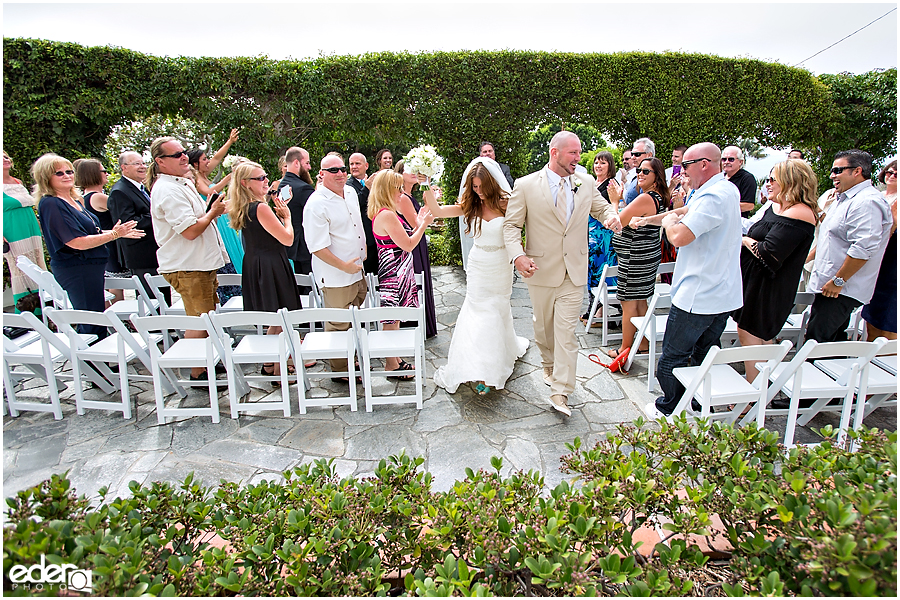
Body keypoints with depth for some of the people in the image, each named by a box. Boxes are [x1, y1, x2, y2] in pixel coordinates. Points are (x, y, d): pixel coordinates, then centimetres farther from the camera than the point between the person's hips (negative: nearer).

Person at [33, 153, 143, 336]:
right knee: (94, 325, -6)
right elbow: (78, 242, -21)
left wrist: (114, 232, 12)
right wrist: (114, 234, -17)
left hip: (91, 267, 9)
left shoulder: (75, 200, 12)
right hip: (75, 271, -9)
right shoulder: (50, 204, -14)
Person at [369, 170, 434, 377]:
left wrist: (418, 224, 13)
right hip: (393, 273, -11)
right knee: (391, 319, 0)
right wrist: (423, 225, -7)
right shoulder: (387, 215, -19)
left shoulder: (386, 213, 14)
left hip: (397, 272, 11)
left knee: (393, 318, 17)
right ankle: (391, 365, 13)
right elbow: (408, 245, -19)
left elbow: (402, 240, 17)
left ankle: (394, 359, 29)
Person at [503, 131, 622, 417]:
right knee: (544, 326, 16)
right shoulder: (526, 185, -5)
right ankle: (549, 365, 43)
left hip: (574, 272, 1)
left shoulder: (586, 183, 5)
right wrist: (518, 255, -22)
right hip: (541, 270, -1)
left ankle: (560, 391, 3)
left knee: (566, 330, -3)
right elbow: (511, 224, -4)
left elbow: (602, 207, 19)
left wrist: (612, 216, -7)